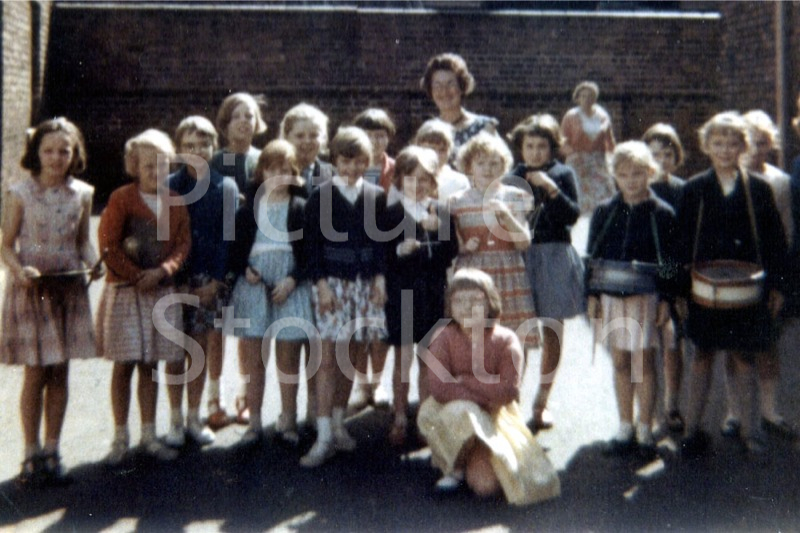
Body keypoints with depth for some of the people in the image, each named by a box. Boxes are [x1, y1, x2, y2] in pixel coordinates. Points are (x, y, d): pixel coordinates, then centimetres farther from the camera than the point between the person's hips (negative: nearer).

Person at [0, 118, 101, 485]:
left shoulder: (82, 194, 4)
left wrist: (93, 263, -9)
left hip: (69, 289, 3)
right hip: (31, 289, -3)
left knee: (60, 373, 7)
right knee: (36, 373, 0)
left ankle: (51, 451, 19)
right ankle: (31, 454, 14)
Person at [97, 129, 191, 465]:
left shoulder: (175, 201, 8)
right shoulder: (121, 198, -4)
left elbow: (183, 243, 4)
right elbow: (108, 245, -9)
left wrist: (162, 271, -12)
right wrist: (137, 276, -13)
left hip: (161, 291, 3)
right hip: (124, 290, -3)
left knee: (150, 364, 9)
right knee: (124, 364, 0)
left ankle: (148, 436, 17)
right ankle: (120, 438, 10)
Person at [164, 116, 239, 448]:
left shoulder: (226, 188, 3)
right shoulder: (169, 187, 2)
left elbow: (229, 236, 0)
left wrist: (215, 281, -7)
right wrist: (177, 281, -8)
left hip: (211, 282, 1)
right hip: (177, 280, -1)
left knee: (201, 351, 7)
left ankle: (194, 417, 19)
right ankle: (175, 419, 15)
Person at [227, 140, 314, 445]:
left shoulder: (301, 208, 4)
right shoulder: (249, 207, 10)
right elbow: (235, 247, 11)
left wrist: (293, 280, -12)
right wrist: (244, 270, -7)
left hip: (290, 287, -1)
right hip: (253, 285, 2)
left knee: (288, 360, 4)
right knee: (254, 360, 4)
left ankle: (287, 421, 16)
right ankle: (254, 422, 14)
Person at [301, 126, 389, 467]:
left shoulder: (376, 197, 8)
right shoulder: (321, 196, 1)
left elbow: (381, 241, 9)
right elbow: (312, 243, -2)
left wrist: (379, 278, -1)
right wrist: (321, 283, -9)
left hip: (366, 283, 3)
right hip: (331, 282, -3)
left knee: (350, 357, 8)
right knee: (328, 358, -6)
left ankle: (338, 424, 21)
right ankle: (324, 437, -4)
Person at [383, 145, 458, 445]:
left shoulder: (442, 213, 6)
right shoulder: (390, 213, -2)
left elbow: (451, 254, -1)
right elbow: (382, 257, -6)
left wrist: (438, 230, -16)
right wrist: (399, 251, -25)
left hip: (433, 295, 2)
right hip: (401, 294, -2)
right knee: (403, 358, 5)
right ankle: (400, 419, 17)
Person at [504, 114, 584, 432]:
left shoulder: (563, 174, 3)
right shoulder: (512, 178, 5)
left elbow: (573, 215, -8)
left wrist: (552, 189, -18)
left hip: (554, 259, 0)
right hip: (519, 257, 0)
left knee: (551, 332, 6)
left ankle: (542, 400, 21)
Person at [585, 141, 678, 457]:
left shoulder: (662, 213, -2)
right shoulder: (605, 211, 5)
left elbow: (670, 261, -1)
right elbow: (593, 256, 8)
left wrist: (666, 299, -5)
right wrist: (592, 295, 5)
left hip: (647, 296, -3)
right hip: (611, 295, 3)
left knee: (644, 361, 0)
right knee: (620, 362, 9)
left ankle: (645, 431, 11)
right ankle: (625, 428, 20)